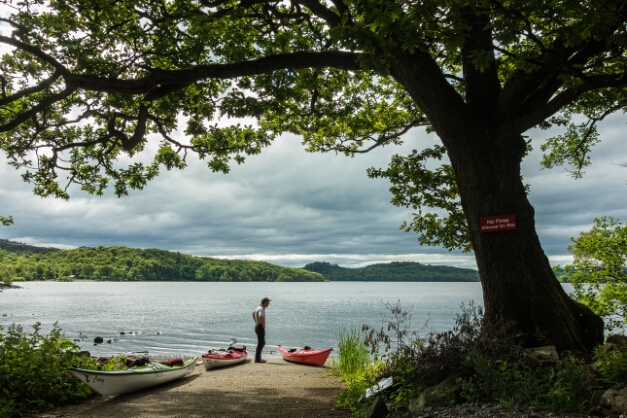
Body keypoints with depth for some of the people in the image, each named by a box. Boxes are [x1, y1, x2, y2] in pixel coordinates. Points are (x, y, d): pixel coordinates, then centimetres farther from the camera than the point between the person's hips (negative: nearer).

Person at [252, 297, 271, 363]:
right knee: (260, 343, -2)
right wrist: (263, 324, -23)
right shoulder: (261, 309, -20)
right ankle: (257, 359, 5)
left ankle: (258, 358, 21)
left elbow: (253, 313, 29)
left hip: (257, 326, 10)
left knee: (262, 343, 17)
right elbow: (260, 317, -40)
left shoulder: (259, 307, 11)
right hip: (260, 327, -10)